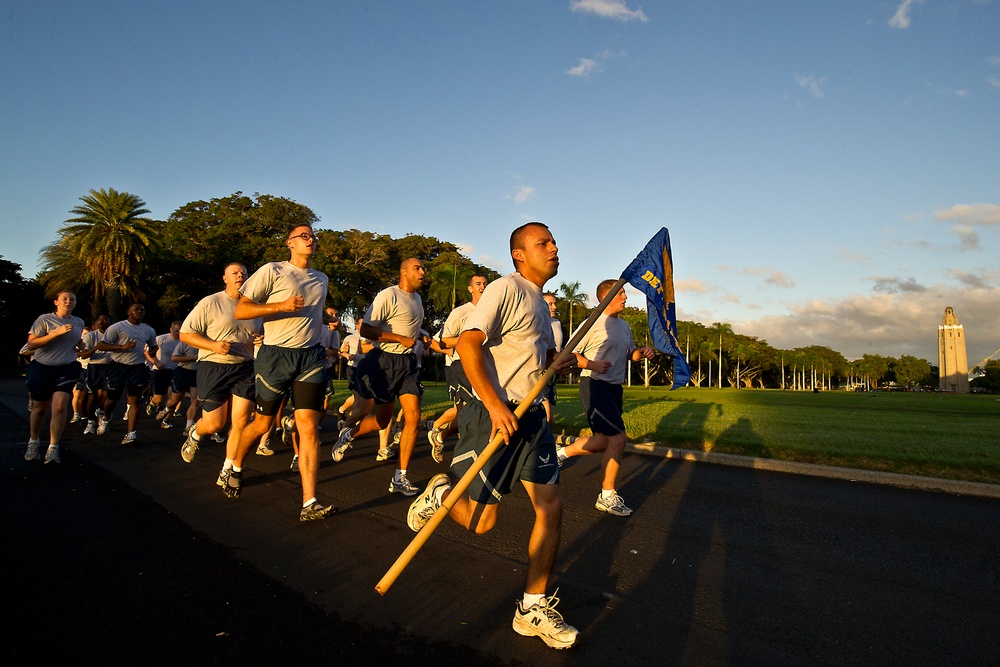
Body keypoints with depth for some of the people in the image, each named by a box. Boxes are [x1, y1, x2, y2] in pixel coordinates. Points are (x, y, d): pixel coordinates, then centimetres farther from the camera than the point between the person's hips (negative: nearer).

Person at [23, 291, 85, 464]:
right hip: (41, 368, -2)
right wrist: (57, 332, -21)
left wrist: (81, 344, 5)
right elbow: (30, 345, -13)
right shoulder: (44, 319, -5)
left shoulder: (79, 322, 10)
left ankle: (53, 449, -8)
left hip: (67, 369, 2)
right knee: (39, 408, 12)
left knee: (60, 406, -14)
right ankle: (33, 442, 36)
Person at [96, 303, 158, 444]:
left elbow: (153, 346, 29)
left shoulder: (149, 331, 12)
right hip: (118, 366, -3)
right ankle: (106, 419, 40)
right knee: (112, 397, 7)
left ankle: (131, 433, -4)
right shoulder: (117, 327, -3)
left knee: (134, 400, -4)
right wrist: (123, 347, -22)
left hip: (138, 368, 3)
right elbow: (101, 345, -9)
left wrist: (152, 352, 4)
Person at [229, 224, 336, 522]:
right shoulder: (273, 271, 0)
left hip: (312, 356, 3)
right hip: (276, 354, -3)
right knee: (263, 424, 11)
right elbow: (240, 310, -6)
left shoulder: (322, 280, 18)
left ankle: (309, 503, -8)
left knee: (309, 428, -8)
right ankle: (234, 468, 41)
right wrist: (282, 306, -17)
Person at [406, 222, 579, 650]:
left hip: (531, 415, 9)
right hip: (495, 415, -8)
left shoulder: (539, 301, 19)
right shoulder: (506, 288, -10)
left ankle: (533, 607, 20)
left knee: (551, 508, 5)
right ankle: (440, 493, 30)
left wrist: (558, 363, 11)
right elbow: (468, 343, -22)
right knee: (481, 522, -3)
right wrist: (495, 405, -30)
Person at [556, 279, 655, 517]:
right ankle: (607, 496, 1)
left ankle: (562, 452, 33)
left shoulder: (624, 326, 15)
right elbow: (570, 353, -10)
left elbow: (630, 353, 26)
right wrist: (592, 365, -25)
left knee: (603, 442, 11)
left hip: (614, 388, 9)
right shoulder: (593, 324, -10)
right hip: (594, 385, -9)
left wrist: (642, 353, 4)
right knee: (617, 439, -12)